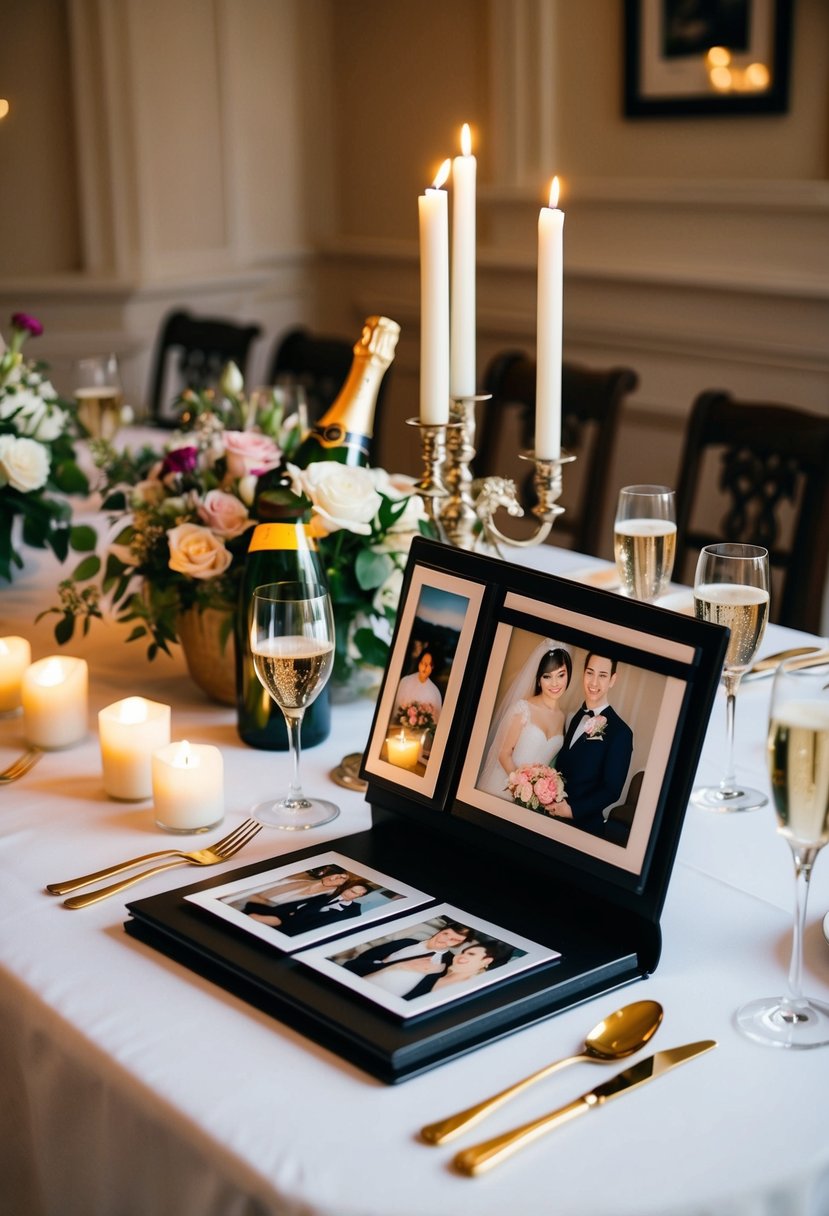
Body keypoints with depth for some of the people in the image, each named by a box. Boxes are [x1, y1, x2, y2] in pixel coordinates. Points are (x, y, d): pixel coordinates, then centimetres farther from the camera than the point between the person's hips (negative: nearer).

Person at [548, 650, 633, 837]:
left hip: (583, 824, -5)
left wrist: (573, 810, -16)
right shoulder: (573, 718, 7)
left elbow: (612, 790, -12)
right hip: (551, 816, 5)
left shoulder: (620, 732, -12)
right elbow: (560, 766, 9)